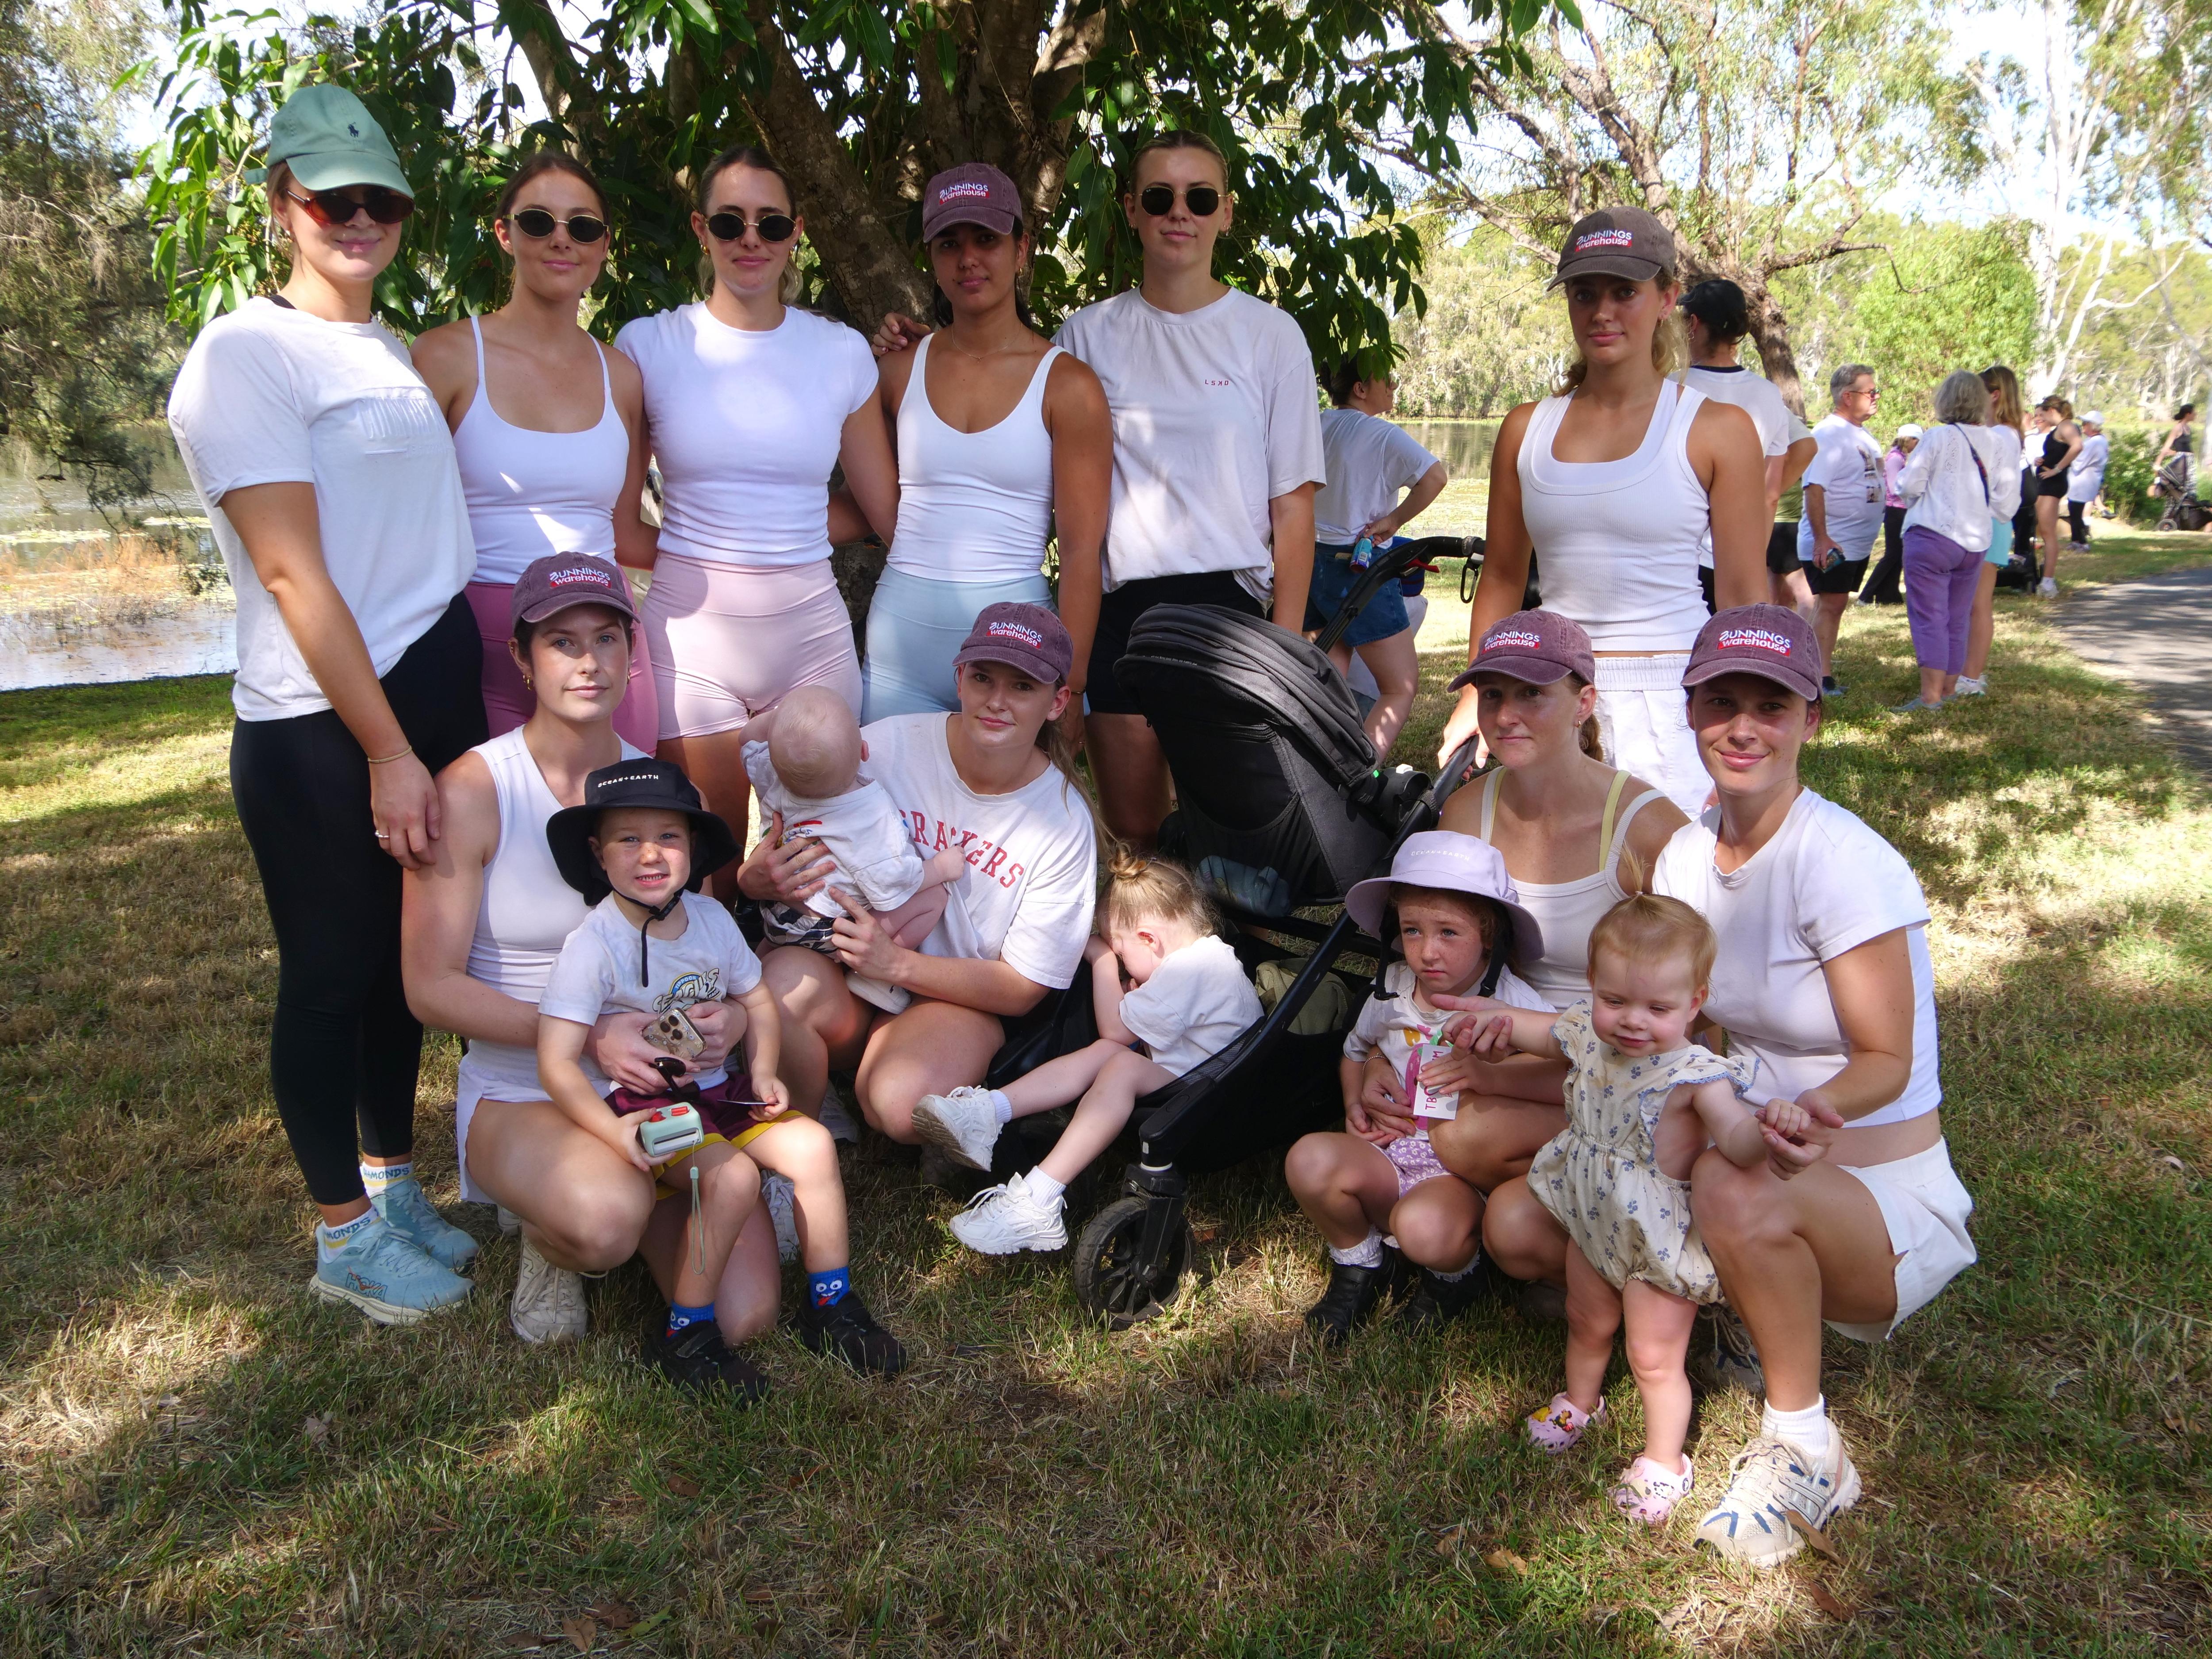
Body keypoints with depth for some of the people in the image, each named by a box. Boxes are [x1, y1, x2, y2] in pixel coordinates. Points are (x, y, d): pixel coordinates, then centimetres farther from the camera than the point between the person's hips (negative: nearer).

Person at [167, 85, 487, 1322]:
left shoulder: (401, 354, 14)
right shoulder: (246, 355, -10)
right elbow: (294, 574, -15)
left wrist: (453, 714, 11)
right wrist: (386, 753, -17)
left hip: (440, 691, 7)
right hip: (319, 727, -7)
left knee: (412, 954, 15)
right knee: (333, 972, 5)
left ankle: (395, 1182, 32)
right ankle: (346, 1236, 21)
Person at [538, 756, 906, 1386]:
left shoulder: (712, 920, 2)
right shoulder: (593, 946, -16)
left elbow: (757, 1002, 15)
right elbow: (556, 1062, -19)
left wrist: (763, 1073, -3)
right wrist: (616, 1132, -33)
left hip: (714, 1090, 6)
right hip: (637, 1102, -6)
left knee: (812, 1143, -13)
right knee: (732, 1175, -28)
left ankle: (832, 1305, 4)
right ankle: (686, 1335, -11)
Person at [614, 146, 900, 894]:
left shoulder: (842, 352, 6)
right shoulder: (648, 345, 1)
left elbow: (886, 511, 10)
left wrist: (781, 535, 4)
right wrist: (688, 550, -7)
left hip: (812, 631, 2)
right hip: (691, 632, -1)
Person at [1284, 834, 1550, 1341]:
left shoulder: (1513, 1004, -11)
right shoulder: (1393, 989, 4)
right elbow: (1356, 1049, 24)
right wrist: (1355, 1103, 7)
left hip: (1463, 1170, -4)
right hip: (1389, 1151, 4)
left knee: (1425, 1229, -36)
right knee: (1309, 1159, -25)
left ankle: (1457, 1272, 6)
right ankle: (1357, 1267, 5)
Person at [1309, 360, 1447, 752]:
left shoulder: (1314, 427, 8)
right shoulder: (1384, 436, -12)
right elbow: (1436, 477, -25)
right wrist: (1394, 520, -13)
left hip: (1310, 561, 7)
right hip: (1357, 569, -7)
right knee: (1401, 688, 0)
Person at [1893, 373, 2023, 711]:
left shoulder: (1939, 438, -9)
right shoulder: (2000, 443, 4)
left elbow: (1908, 485, -8)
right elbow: (2005, 499, 5)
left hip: (1931, 536, -5)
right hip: (1974, 543, 5)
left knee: (1929, 618, -4)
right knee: (1958, 621, 14)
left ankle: (1931, 695, -8)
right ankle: (1948, 690, 21)